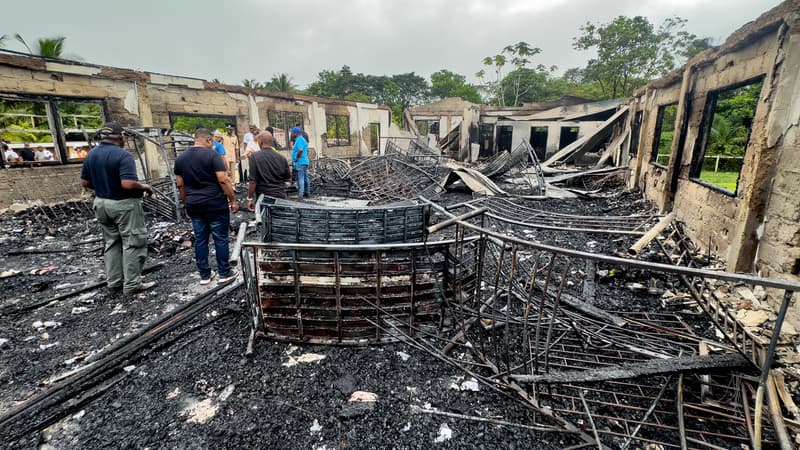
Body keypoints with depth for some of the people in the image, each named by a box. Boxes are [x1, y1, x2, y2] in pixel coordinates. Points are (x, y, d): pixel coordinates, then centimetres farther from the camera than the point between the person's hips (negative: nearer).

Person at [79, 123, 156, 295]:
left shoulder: (91, 155, 6)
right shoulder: (123, 155, -19)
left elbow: (85, 182, 9)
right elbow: (128, 184, -29)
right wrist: (144, 186, -11)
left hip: (102, 203, 8)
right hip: (124, 204, -8)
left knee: (112, 243, 15)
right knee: (132, 243, 1)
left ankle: (113, 283, 21)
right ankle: (132, 284, 5)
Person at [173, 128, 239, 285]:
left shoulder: (180, 158, 8)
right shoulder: (212, 154, -10)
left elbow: (180, 184, 11)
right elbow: (223, 180, -16)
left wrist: (186, 203, 20)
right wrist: (233, 200, -10)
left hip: (194, 205, 6)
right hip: (215, 204, -5)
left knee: (200, 239, 10)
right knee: (221, 238, 3)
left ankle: (205, 275, 18)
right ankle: (225, 273, 10)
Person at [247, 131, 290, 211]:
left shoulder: (255, 157, -9)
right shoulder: (282, 158, 1)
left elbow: (253, 181, -12)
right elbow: (287, 178, 11)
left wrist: (250, 198, -4)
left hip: (264, 197, -4)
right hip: (281, 197, 4)